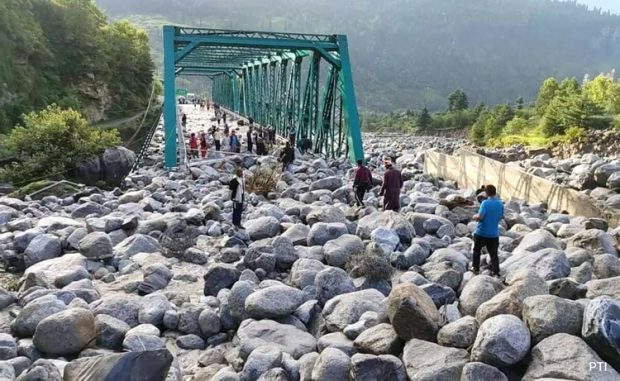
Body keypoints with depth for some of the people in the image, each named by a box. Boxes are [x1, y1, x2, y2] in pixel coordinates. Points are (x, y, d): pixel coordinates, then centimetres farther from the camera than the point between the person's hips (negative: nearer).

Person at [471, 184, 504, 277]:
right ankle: (496, 272, 3)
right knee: (494, 253, 8)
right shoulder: (500, 203, 0)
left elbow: (480, 216, -24)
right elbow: (501, 217, 10)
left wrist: (475, 217, -3)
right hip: (494, 233, 4)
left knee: (477, 250, 18)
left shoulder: (485, 203, -17)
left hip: (482, 232, -3)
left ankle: (475, 268, 25)